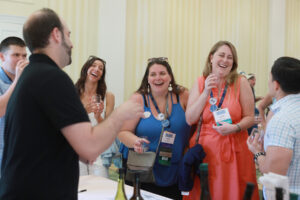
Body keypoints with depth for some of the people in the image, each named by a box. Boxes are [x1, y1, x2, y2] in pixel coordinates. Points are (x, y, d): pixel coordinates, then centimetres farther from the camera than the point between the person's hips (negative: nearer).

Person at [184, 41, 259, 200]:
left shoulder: (241, 82, -2)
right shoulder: (200, 83, 3)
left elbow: (249, 118, 0)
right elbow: (190, 120, -3)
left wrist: (234, 127, -20)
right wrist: (206, 92, -11)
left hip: (233, 150, -1)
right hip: (204, 148, 1)